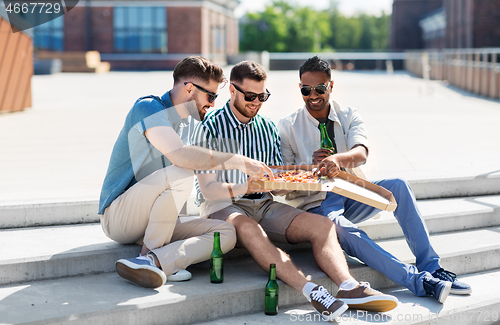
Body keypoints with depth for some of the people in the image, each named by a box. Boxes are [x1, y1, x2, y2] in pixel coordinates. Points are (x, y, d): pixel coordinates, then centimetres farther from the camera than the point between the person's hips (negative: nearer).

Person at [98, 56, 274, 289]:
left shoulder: (187, 121, 14)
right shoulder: (148, 108, -13)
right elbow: (180, 155, -30)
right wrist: (240, 161, -26)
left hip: (154, 223, 8)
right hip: (118, 216, -8)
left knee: (226, 233, -13)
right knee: (180, 174, -33)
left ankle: (153, 261, -30)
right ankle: (151, 253, -22)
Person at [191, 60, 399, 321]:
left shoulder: (268, 128, 14)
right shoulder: (209, 128, -4)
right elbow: (208, 189, -11)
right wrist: (246, 188, -30)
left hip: (263, 205, 6)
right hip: (221, 205, -5)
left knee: (321, 224, -18)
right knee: (249, 229, -39)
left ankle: (349, 288, -39)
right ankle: (311, 292, -51)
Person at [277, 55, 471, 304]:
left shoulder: (348, 116, 4)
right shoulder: (288, 127, 0)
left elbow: (361, 153, -17)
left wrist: (337, 158, -40)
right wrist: (311, 165, -23)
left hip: (352, 195, 3)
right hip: (315, 205, -3)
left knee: (397, 186, -24)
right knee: (337, 225, -37)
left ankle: (429, 265, -23)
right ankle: (417, 280, -41)